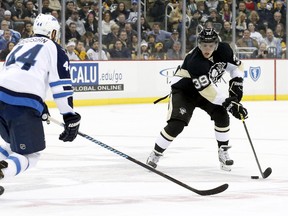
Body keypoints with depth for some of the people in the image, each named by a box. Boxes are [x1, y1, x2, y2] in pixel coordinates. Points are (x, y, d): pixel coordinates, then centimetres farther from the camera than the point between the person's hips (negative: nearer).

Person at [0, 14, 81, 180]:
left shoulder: (20, 45, 30)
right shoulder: (54, 48, 11)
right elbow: (61, 85, 1)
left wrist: (40, 107, 39)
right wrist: (71, 118, 3)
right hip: (23, 106, -6)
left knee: (15, 144, 28)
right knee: (30, 154, 4)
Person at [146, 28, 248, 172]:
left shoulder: (223, 50, -17)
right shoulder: (194, 61, -37)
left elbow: (236, 66, 3)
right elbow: (207, 90, -39)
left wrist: (236, 85, -13)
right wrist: (228, 103, -40)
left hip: (207, 87, 6)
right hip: (183, 89, -6)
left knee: (221, 115, -13)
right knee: (176, 124, -20)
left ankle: (223, 152, 3)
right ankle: (155, 154, -4)